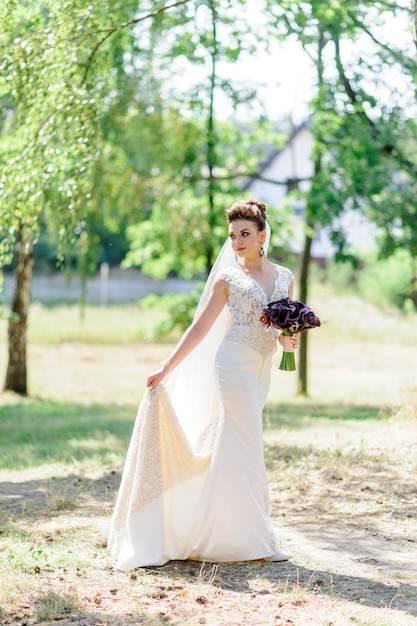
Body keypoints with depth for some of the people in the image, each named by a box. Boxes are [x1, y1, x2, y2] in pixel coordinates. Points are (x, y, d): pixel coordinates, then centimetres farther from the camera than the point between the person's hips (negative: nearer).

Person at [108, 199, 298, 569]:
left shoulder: (284, 277, 12)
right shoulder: (227, 279, 0)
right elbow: (200, 328, 1)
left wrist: (292, 338, -5)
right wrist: (166, 369, -3)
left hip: (261, 371, 5)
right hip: (234, 364, -5)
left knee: (229, 447, 9)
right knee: (246, 447, -9)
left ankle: (212, 532, 17)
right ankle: (250, 539, -5)